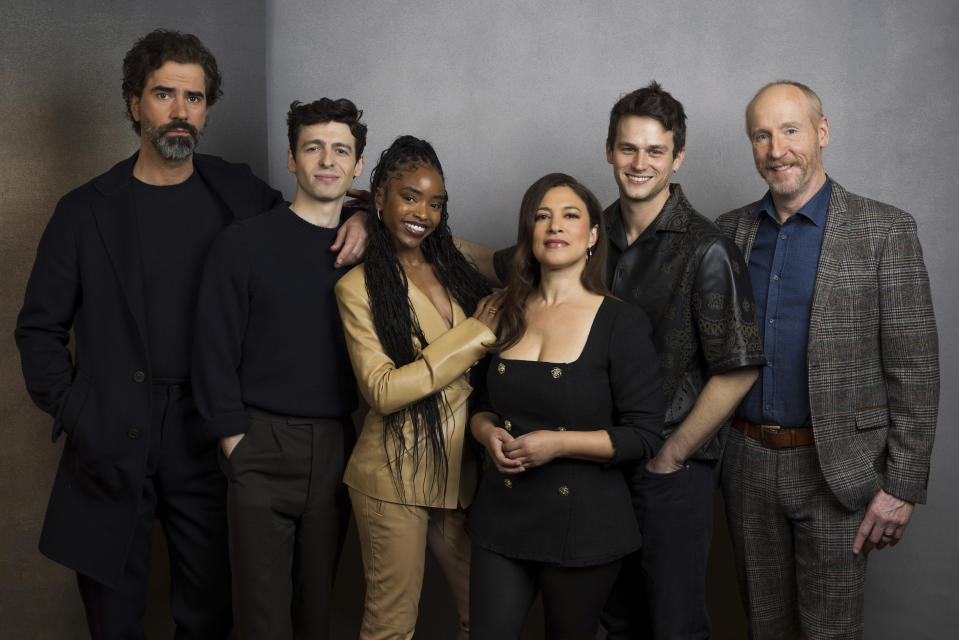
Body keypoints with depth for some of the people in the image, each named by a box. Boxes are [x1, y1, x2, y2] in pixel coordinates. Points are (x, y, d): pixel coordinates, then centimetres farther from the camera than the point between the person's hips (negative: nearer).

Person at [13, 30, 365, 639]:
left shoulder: (239, 193, 6)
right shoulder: (86, 211, 4)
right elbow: (40, 328, 7)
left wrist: (356, 219, -2)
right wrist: (71, 411, -6)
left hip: (207, 434, 1)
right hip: (110, 444, 0)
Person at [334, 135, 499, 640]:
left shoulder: (454, 266, 9)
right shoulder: (359, 287, -7)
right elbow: (383, 391, -16)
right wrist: (473, 336, -15)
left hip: (464, 470, 5)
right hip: (396, 478, -5)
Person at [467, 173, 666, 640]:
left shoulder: (621, 322, -8)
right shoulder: (506, 315, 6)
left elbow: (645, 437, -10)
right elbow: (479, 402, 17)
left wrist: (559, 443, -19)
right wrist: (487, 430, -5)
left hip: (582, 524, -3)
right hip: (503, 515, 4)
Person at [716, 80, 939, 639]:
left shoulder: (884, 231, -7)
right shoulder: (733, 230, 6)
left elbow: (914, 370, -9)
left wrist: (903, 487, -12)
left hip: (837, 469, -4)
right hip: (748, 462, 4)